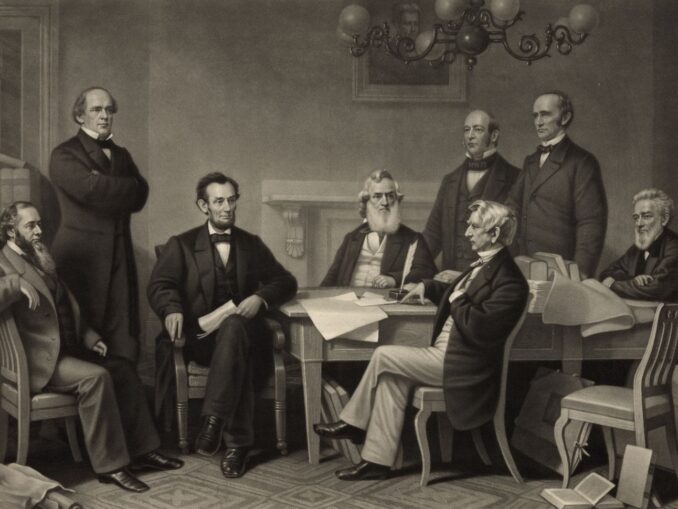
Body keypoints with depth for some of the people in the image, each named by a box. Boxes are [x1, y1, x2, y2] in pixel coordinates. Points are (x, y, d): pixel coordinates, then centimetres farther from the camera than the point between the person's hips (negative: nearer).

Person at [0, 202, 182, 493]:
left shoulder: (41, 261, 20)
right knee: (96, 377, -28)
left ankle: (141, 449, 4)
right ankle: (110, 465, -21)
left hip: (68, 347, 9)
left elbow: (67, 307, 22)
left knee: (123, 369, -1)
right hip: (41, 359, -9)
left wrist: (89, 337, 8)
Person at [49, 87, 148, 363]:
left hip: (120, 254, 5)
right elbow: (89, 188, -17)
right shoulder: (65, 154, 1)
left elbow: (139, 196, 5)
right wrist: (125, 187, -4)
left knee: (123, 338, 0)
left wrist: (107, 187, -9)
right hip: (81, 256, -5)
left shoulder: (121, 155, 20)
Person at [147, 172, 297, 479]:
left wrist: (260, 297, -12)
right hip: (200, 337, -1)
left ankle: (213, 421, -40)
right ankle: (238, 442, -30)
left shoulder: (252, 245, 18)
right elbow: (159, 285, -5)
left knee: (233, 326, -36)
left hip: (243, 332, 1)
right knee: (239, 361, -35)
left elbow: (286, 282, 11)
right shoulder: (182, 245, 10)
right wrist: (172, 309, -29)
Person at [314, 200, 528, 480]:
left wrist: (457, 298, -13)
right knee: (392, 378, 1)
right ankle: (377, 460, 6)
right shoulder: (485, 265, 11)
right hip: (446, 353, 10)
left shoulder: (509, 281, -19)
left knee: (383, 356, -9)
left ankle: (353, 423, 11)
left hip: (460, 365, -10)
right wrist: (427, 287, 18)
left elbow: (477, 328, -27)